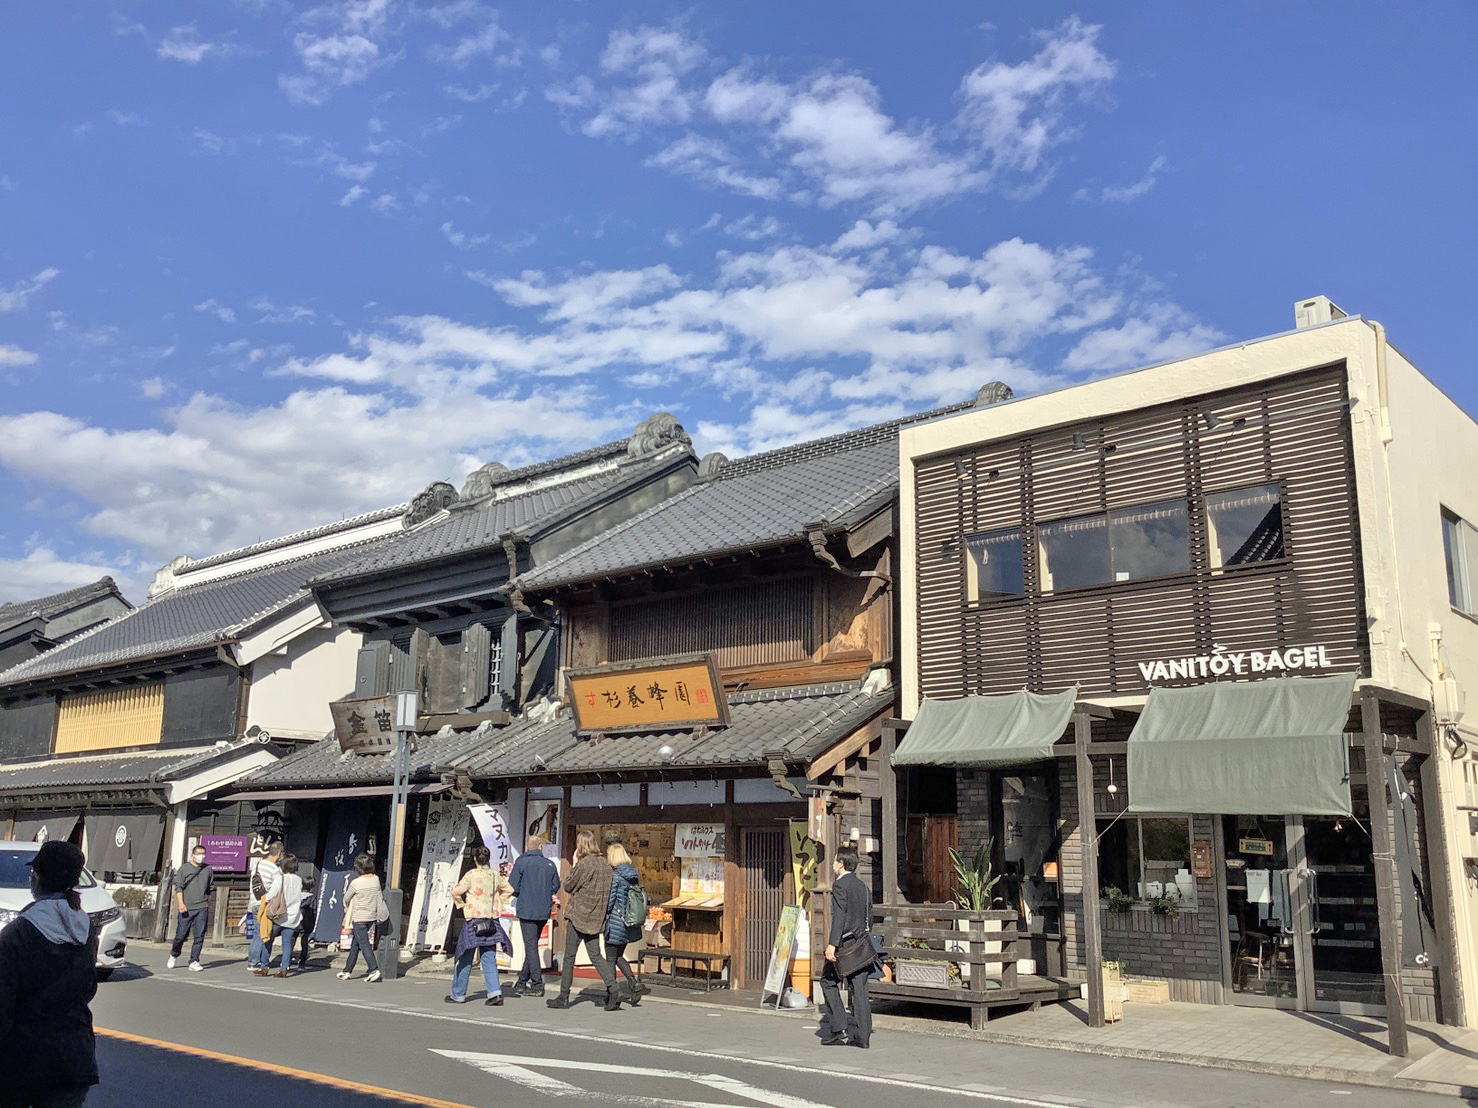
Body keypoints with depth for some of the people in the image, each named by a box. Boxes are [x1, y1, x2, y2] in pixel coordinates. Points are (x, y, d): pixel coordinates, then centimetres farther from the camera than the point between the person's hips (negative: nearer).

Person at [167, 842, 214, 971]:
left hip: (202, 908, 2)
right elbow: (178, 887, 0)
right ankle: (173, 955, 31)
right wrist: (180, 903, -11)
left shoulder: (208, 869, 10)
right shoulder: (184, 868, 3)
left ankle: (194, 962, 3)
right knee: (181, 935, 5)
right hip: (186, 908, -2)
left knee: (199, 937, -3)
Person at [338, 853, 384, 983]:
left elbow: (346, 899, 1)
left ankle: (374, 969, -13)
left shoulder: (355, 883, -14)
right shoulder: (376, 879, -1)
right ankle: (347, 970, 23)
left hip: (359, 918, -6)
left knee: (364, 944, -3)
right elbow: (380, 896, 8)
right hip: (372, 916, 6)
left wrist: (346, 907, 22)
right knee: (355, 944, 16)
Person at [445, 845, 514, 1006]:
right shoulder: (495, 875, 4)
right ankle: (495, 992, -6)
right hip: (491, 922, 4)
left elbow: (455, 891, -16)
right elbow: (509, 889, 17)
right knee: (489, 959, 6)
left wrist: (462, 904, -2)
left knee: (465, 959, 7)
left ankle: (458, 995, 15)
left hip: (473, 920, -4)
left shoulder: (472, 874, -10)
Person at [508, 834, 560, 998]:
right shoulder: (550, 865, 4)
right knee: (532, 945, 16)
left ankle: (537, 985, -5)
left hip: (527, 910, -4)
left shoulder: (521, 862, -7)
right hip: (544, 912, 5)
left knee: (531, 946, -2)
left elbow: (513, 888, -10)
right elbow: (555, 887, 8)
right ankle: (522, 982, 25)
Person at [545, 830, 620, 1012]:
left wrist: (573, 865, 1)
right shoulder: (605, 864, 7)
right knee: (596, 955, 8)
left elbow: (568, 886, -6)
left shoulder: (584, 864, -15)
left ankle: (564, 996, 12)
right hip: (595, 917, 7)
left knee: (569, 956, 5)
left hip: (579, 915, -7)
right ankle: (613, 989, -7)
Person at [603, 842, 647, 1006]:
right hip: (630, 923, 7)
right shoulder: (634, 874, 6)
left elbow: (609, 901, -16)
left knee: (611, 959, 5)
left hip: (615, 921, -7)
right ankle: (635, 984, 5)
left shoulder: (614, 875, -16)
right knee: (619, 956, 20)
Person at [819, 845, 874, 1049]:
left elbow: (839, 916, -19)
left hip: (845, 943, -7)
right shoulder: (863, 886, 15)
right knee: (859, 989, 7)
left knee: (828, 981, 8)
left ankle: (840, 1028, 1)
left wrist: (832, 944, -23)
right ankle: (861, 1036, 5)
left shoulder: (840, 885, -9)